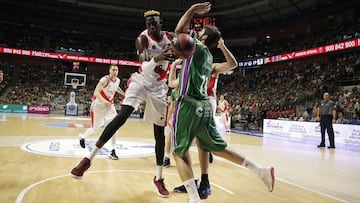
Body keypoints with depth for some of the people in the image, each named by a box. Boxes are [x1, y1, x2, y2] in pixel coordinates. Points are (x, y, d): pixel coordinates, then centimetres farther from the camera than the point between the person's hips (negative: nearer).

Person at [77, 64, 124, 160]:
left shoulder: (117, 80, 0)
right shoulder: (105, 80, -22)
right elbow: (96, 92, -27)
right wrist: (104, 101, -40)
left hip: (109, 105, 5)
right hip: (98, 105, -5)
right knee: (95, 128, 7)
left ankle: (113, 151, -11)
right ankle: (82, 136, 41)